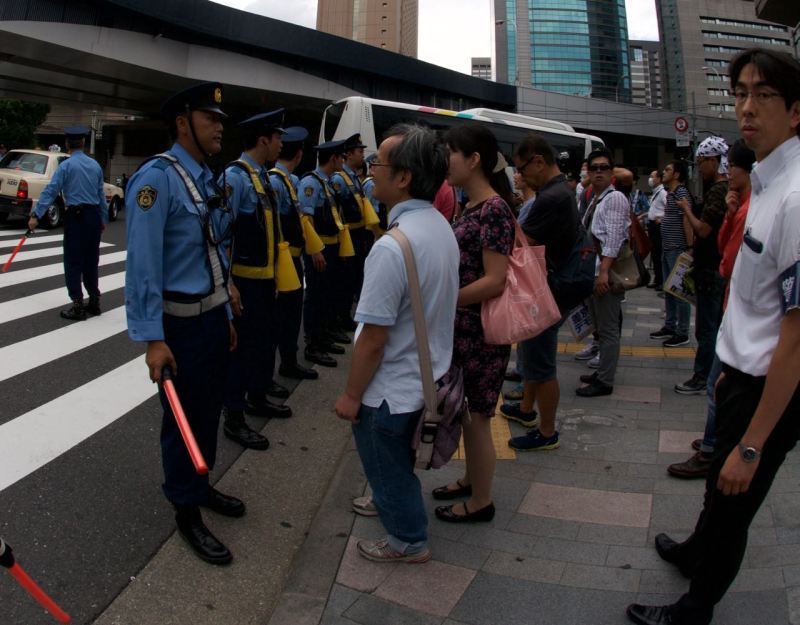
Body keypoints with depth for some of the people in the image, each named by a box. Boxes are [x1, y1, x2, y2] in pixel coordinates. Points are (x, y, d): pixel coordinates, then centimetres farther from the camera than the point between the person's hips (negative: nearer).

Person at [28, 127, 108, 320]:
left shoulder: (66, 165, -7)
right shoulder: (95, 165, 10)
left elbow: (50, 191, -13)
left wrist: (36, 215, -13)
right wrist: (103, 218, 23)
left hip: (76, 216, -5)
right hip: (94, 216, 5)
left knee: (73, 262, -1)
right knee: (91, 261, 13)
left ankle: (78, 306, -1)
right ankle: (94, 302, 18)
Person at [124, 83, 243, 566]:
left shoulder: (207, 179, 9)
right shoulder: (157, 178, -16)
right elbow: (143, 263, -21)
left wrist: (227, 316, 15)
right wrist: (152, 338, -23)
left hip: (214, 316, 8)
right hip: (181, 323, -8)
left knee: (210, 409, 20)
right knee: (185, 417, 5)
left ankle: (199, 485, 42)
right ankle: (187, 512, 25)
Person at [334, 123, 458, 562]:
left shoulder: (391, 247, -31)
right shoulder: (441, 227, -2)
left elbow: (373, 337, -27)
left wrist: (351, 394, -13)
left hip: (390, 390, -8)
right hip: (427, 376, 8)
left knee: (388, 466, 16)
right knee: (398, 460, 30)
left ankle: (407, 540, 36)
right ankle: (392, 503, 53)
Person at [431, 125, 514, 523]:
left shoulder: (494, 209, -18)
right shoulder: (473, 207, 9)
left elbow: (495, 281, -23)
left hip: (481, 330, -9)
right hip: (462, 327, 9)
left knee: (476, 415, 6)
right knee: (466, 411, 21)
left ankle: (481, 502, 24)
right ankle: (471, 479, 41)